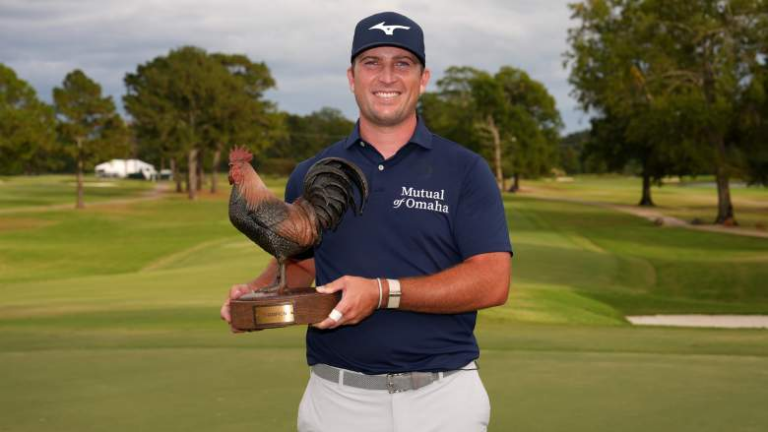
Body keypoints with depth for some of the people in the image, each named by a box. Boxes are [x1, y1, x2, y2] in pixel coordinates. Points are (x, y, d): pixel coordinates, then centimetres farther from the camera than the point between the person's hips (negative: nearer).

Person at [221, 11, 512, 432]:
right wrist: (256, 291, -3)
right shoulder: (310, 175, 8)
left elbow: (492, 280, -10)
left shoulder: (465, 170, -1)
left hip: (443, 397, -2)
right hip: (337, 398, 2)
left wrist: (382, 293, -19)